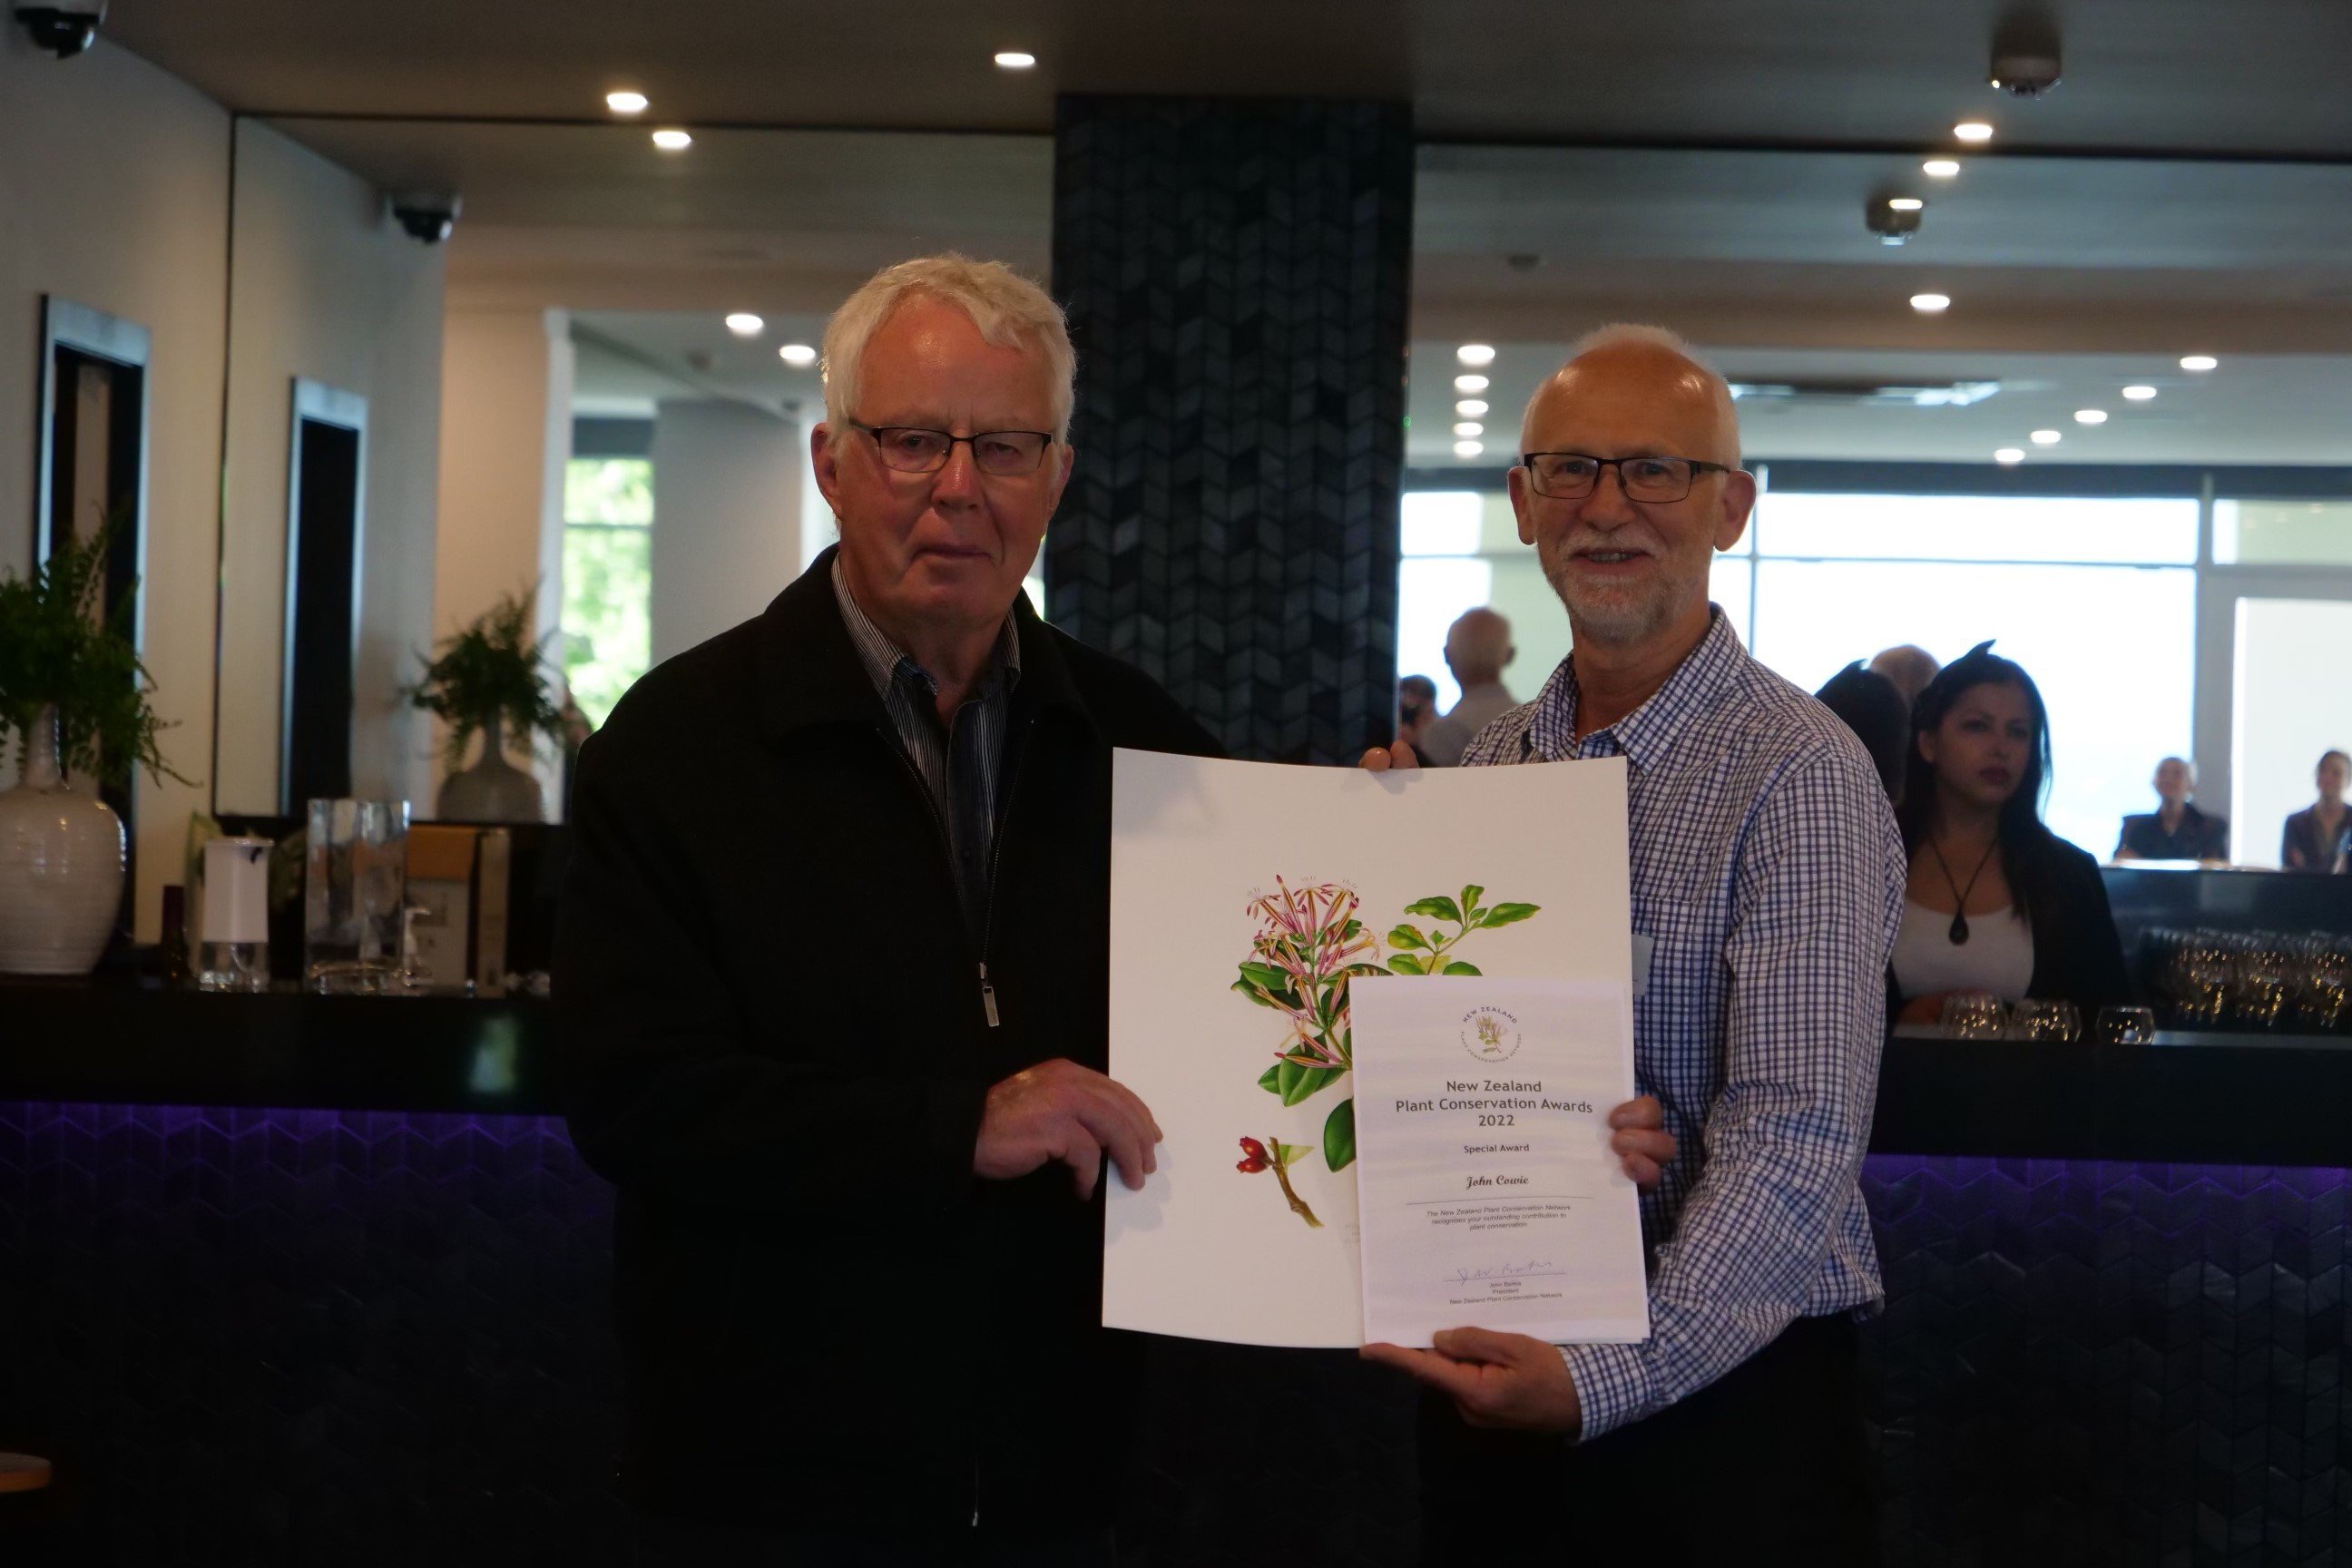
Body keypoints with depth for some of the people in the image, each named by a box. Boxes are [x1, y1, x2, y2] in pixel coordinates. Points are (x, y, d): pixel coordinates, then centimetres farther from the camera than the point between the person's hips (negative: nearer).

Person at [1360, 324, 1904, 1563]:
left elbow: (1792, 1148, -21)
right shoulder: (1488, 764, 7)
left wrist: (1601, 1382, -31)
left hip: (1723, 1390, -6)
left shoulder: (1800, 776, -14)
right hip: (1496, 1381, 6)